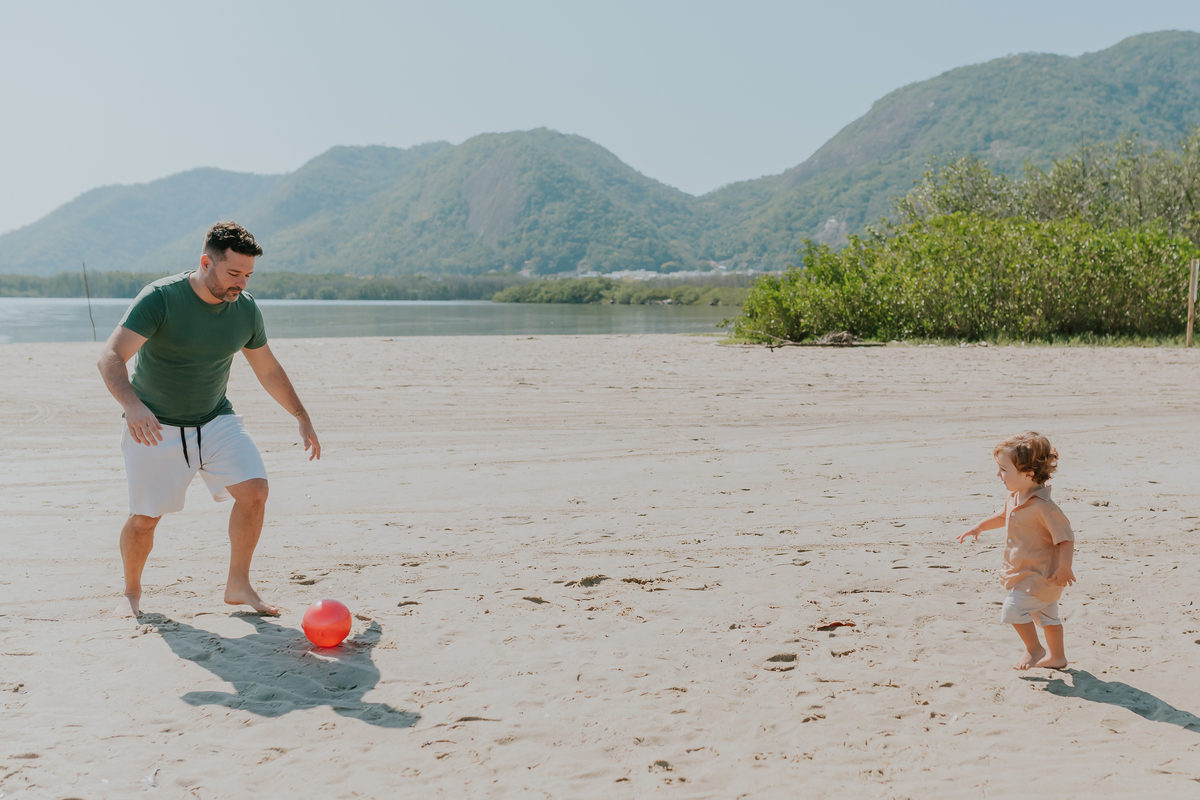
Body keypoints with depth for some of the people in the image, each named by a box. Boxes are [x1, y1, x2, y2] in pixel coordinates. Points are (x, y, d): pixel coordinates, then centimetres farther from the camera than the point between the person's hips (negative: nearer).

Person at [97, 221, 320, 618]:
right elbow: (110, 357, -28)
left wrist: (302, 418, 12)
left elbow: (267, 368, 10)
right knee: (144, 519, -1)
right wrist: (132, 405, -46)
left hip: (216, 420, 4)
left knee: (254, 491, -14)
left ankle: (238, 586, 3)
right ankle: (131, 593, 27)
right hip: (155, 428, -3)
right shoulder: (159, 298, -20)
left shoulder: (246, 309, -5)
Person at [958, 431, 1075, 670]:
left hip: (1041, 574, -9)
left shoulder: (1044, 507, -30)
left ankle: (1034, 649, 9)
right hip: (1025, 571, 9)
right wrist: (980, 527, 17)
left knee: (1013, 608, -13)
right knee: (1046, 614, 22)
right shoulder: (1015, 497, -1)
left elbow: (1066, 538, -25)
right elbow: (1004, 516, 21)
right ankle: (1056, 656, 38)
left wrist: (1064, 567, -26)